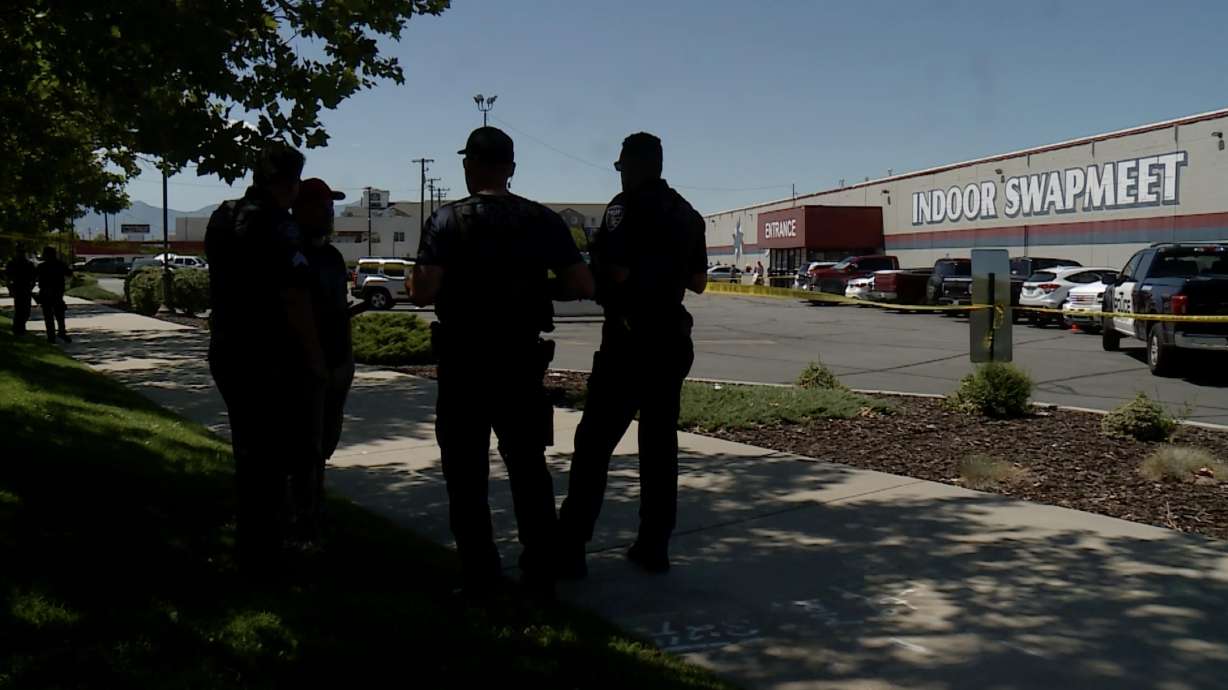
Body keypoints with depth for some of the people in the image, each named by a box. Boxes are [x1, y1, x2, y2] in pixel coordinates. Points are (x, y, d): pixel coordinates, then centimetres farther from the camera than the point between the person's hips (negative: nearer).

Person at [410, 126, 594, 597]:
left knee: (466, 470, 10)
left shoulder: (449, 220, -8)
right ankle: (540, 573, 17)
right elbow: (582, 286, -3)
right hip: (523, 359, 3)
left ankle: (478, 575, 14)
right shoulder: (543, 221, 0)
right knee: (528, 466, 14)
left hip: (464, 361, -2)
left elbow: (422, 292, -18)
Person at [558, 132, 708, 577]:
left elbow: (617, 272, -20)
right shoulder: (688, 214, 13)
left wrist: (594, 271, -1)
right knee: (660, 442, 10)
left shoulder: (627, 206, -9)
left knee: (594, 444, -4)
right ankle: (654, 547, 12)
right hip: (672, 340, 7)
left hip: (630, 339, -7)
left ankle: (569, 549, -3)